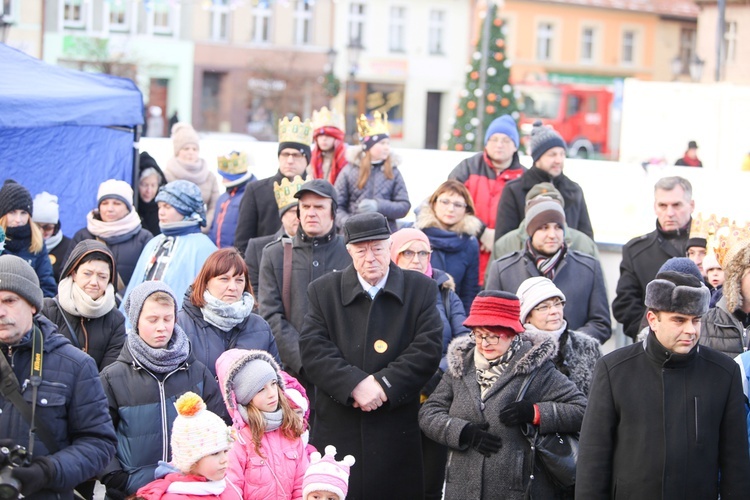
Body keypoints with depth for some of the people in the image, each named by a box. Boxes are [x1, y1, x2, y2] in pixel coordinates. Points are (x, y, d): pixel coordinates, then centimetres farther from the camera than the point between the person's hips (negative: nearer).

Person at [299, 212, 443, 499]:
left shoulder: (421, 289, 6)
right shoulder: (323, 291, 7)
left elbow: (428, 349, -5)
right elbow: (313, 350, -5)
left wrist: (383, 383, -16)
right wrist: (355, 384, -19)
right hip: (337, 430, 0)